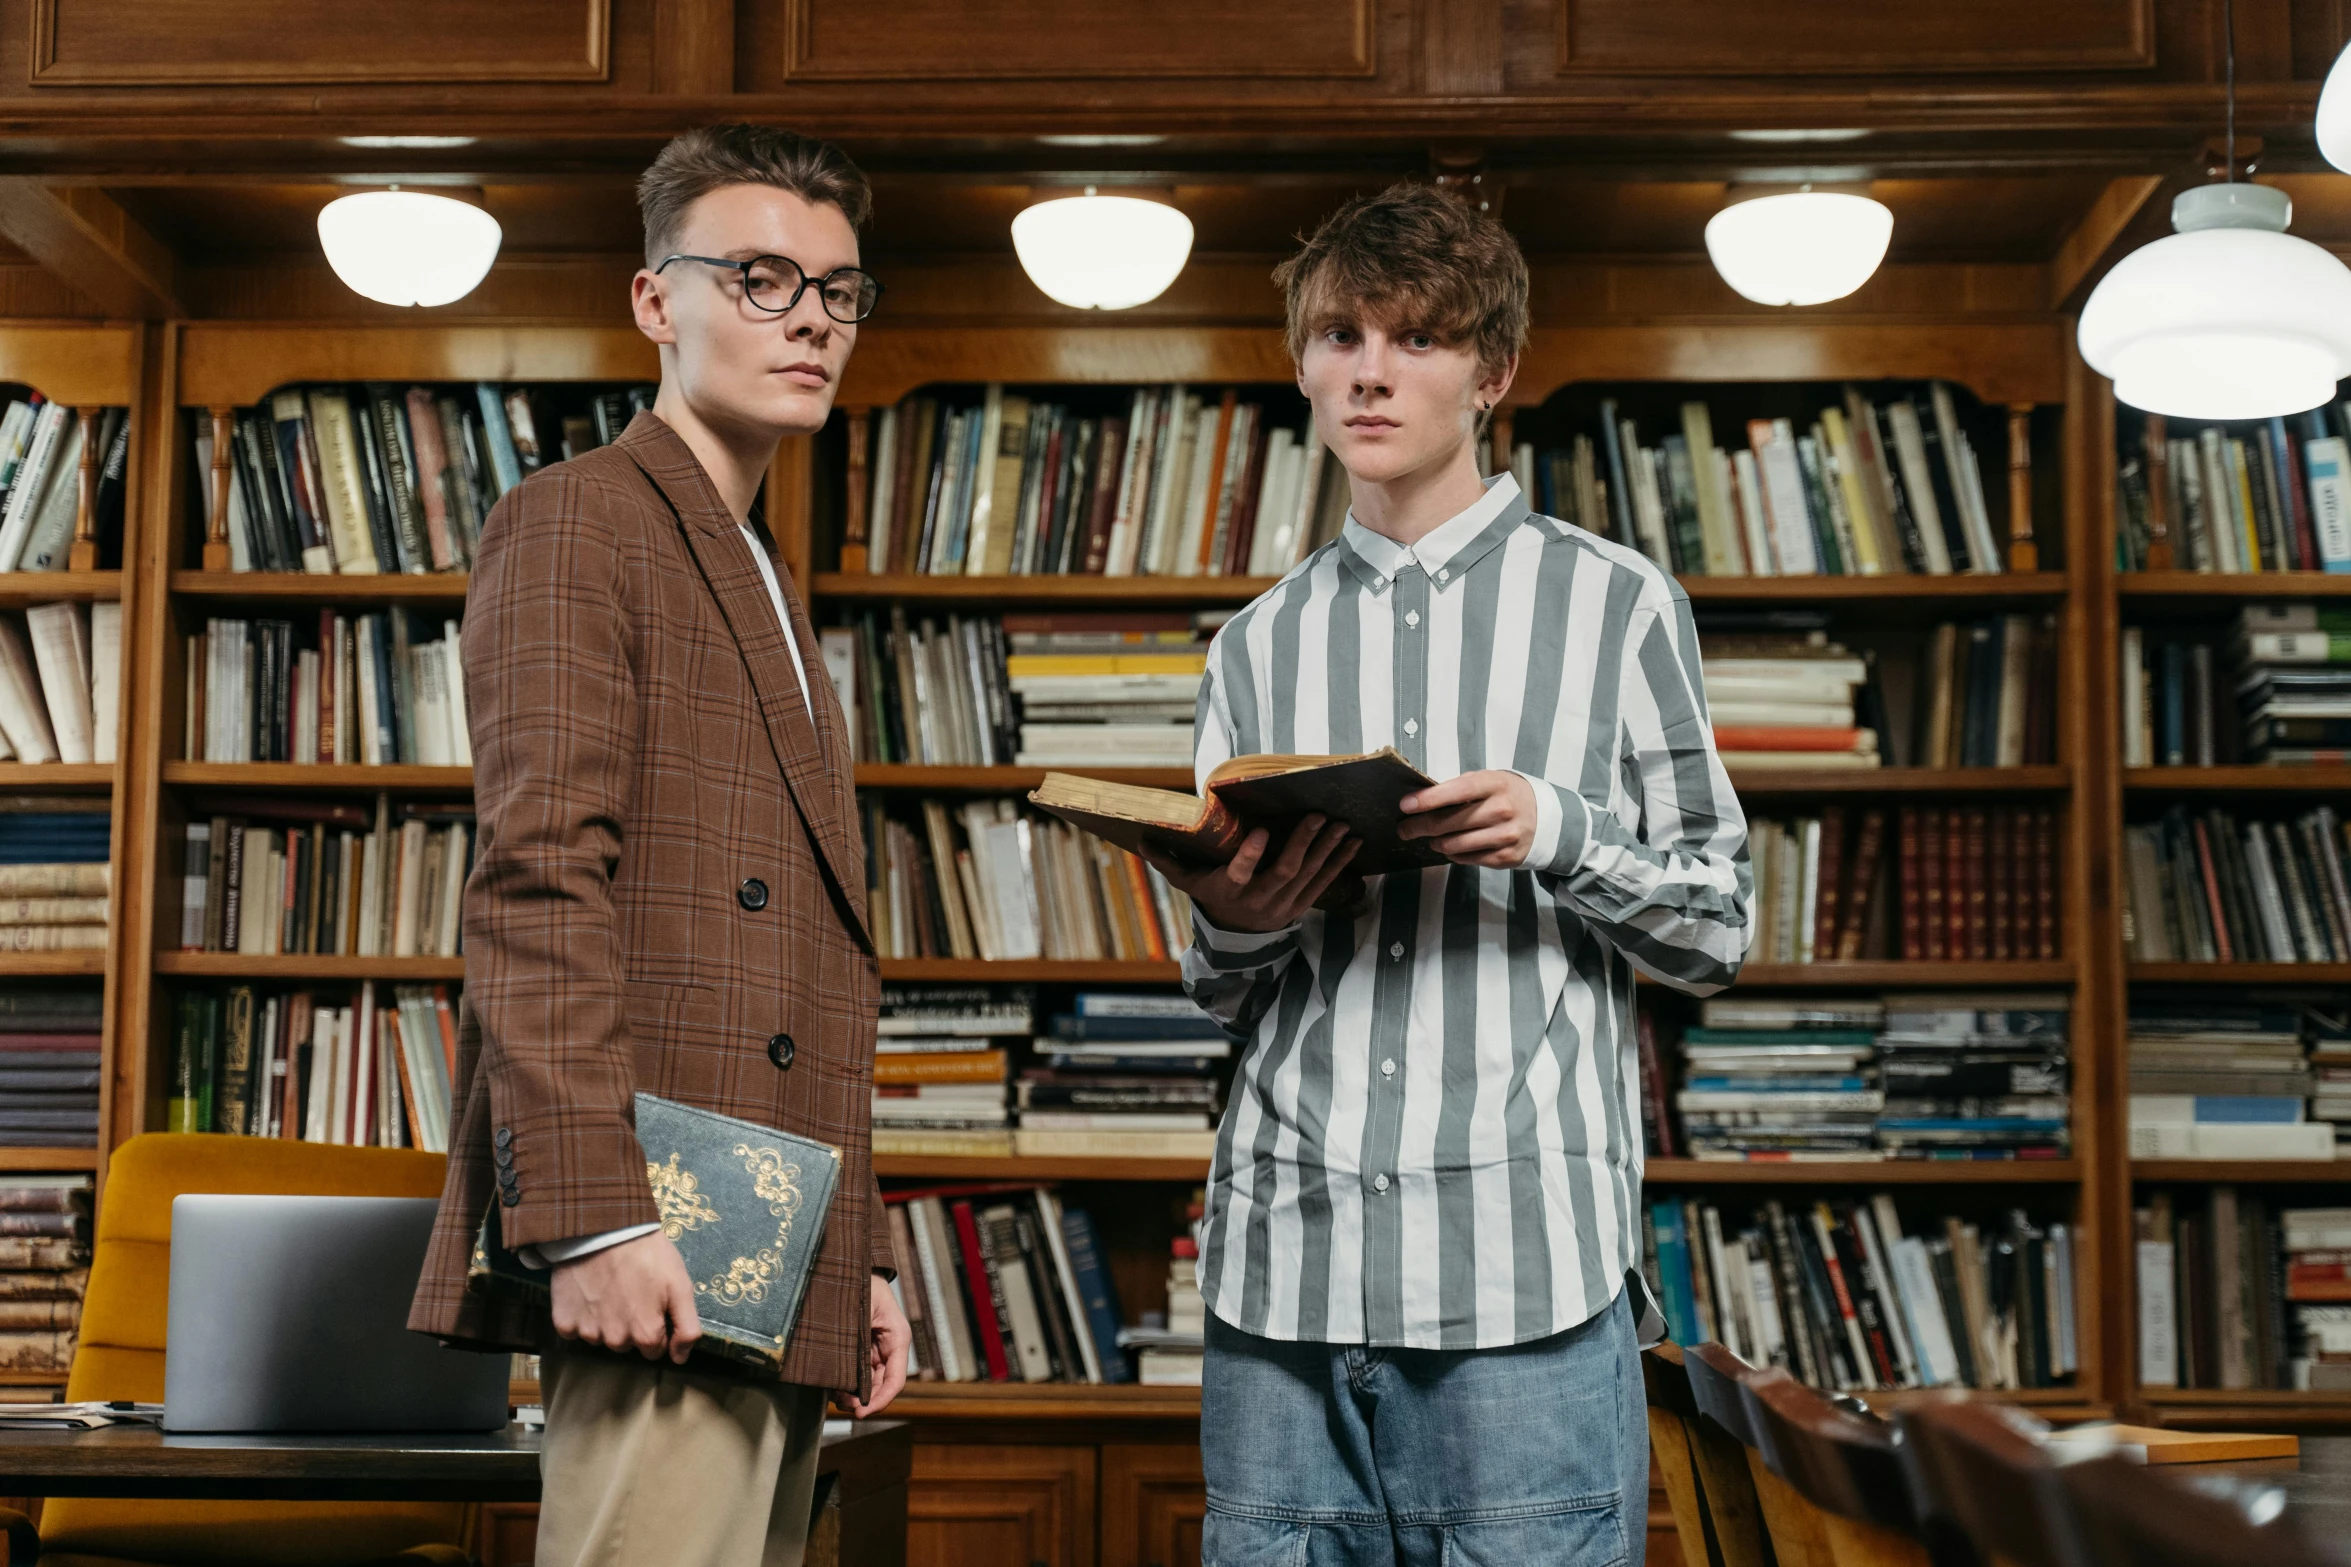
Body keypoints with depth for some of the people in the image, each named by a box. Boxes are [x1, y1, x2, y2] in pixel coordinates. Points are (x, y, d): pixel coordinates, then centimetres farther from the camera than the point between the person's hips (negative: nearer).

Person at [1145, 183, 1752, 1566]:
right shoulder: (1259, 646, 15)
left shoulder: (1615, 605, 5)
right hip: (1285, 1264, 3)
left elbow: (1717, 927, 4)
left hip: (1528, 1267, -3)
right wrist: (1237, 926, -5)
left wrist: (1557, 833, -13)